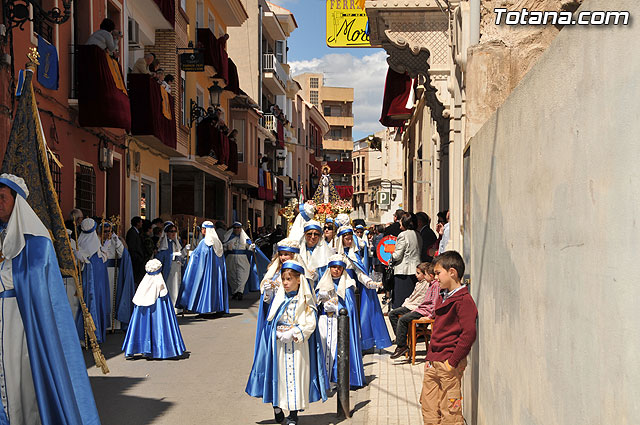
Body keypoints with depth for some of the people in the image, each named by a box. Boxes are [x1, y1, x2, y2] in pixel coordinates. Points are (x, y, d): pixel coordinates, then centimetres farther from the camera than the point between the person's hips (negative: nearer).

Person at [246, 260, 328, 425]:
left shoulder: (305, 301, -1)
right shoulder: (278, 298, 6)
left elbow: (310, 324, -7)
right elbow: (271, 322, 6)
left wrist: (292, 333, -17)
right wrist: (279, 333, -12)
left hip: (298, 345, -2)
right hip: (279, 344, 2)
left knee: (296, 374, 1)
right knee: (280, 374, 2)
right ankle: (278, 405, 16)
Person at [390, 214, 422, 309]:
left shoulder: (403, 235, -10)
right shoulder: (417, 235, 12)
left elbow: (398, 255, -13)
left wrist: (390, 257, 7)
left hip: (403, 271, -7)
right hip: (415, 270, 7)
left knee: (400, 301, -3)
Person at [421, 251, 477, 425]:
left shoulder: (463, 300, -14)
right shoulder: (443, 298, 16)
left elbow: (469, 334, -21)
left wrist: (453, 362, -18)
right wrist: (430, 357, 17)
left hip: (448, 364, -9)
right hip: (433, 364, 9)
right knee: (428, 407, 13)